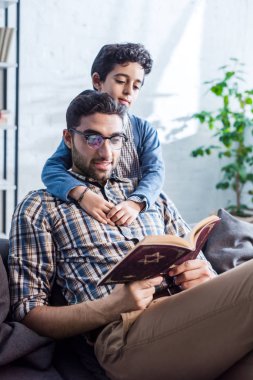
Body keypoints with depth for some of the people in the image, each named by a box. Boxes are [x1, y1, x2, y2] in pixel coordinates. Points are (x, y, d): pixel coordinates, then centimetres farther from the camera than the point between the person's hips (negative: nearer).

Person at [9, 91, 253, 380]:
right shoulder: (39, 208, 11)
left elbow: (197, 262, 23)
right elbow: (28, 311, 4)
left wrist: (204, 276, -4)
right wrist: (113, 306, -13)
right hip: (125, 329, -6)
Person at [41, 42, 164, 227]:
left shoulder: (145, 130, 8)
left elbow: (155, 172, -7)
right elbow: (52, 170, -10)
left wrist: (135, 203, -26)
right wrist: (82, 194, -28)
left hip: (136, 219, 1)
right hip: (94, 220, 0)